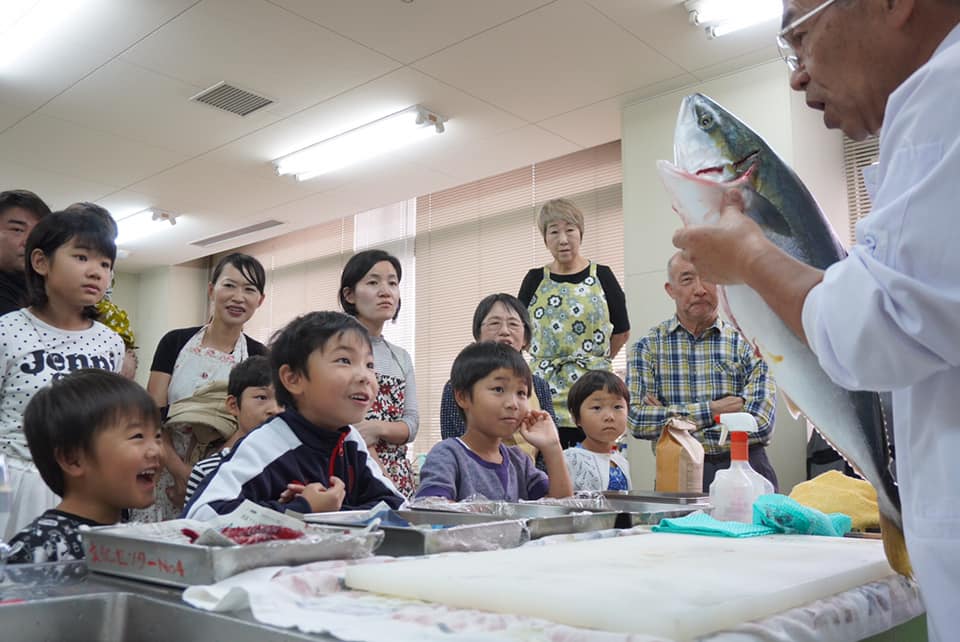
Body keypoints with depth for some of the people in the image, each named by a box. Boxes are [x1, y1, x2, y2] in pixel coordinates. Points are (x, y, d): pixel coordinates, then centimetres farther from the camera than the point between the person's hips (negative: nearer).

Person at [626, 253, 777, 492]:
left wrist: (670, 417, -6)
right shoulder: (647, 347, 6)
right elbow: (637, 419, -5)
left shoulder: (746, 343, 5)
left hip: (745, 469, 1)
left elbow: (761, 422, -6)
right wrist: (712, 410, -10)